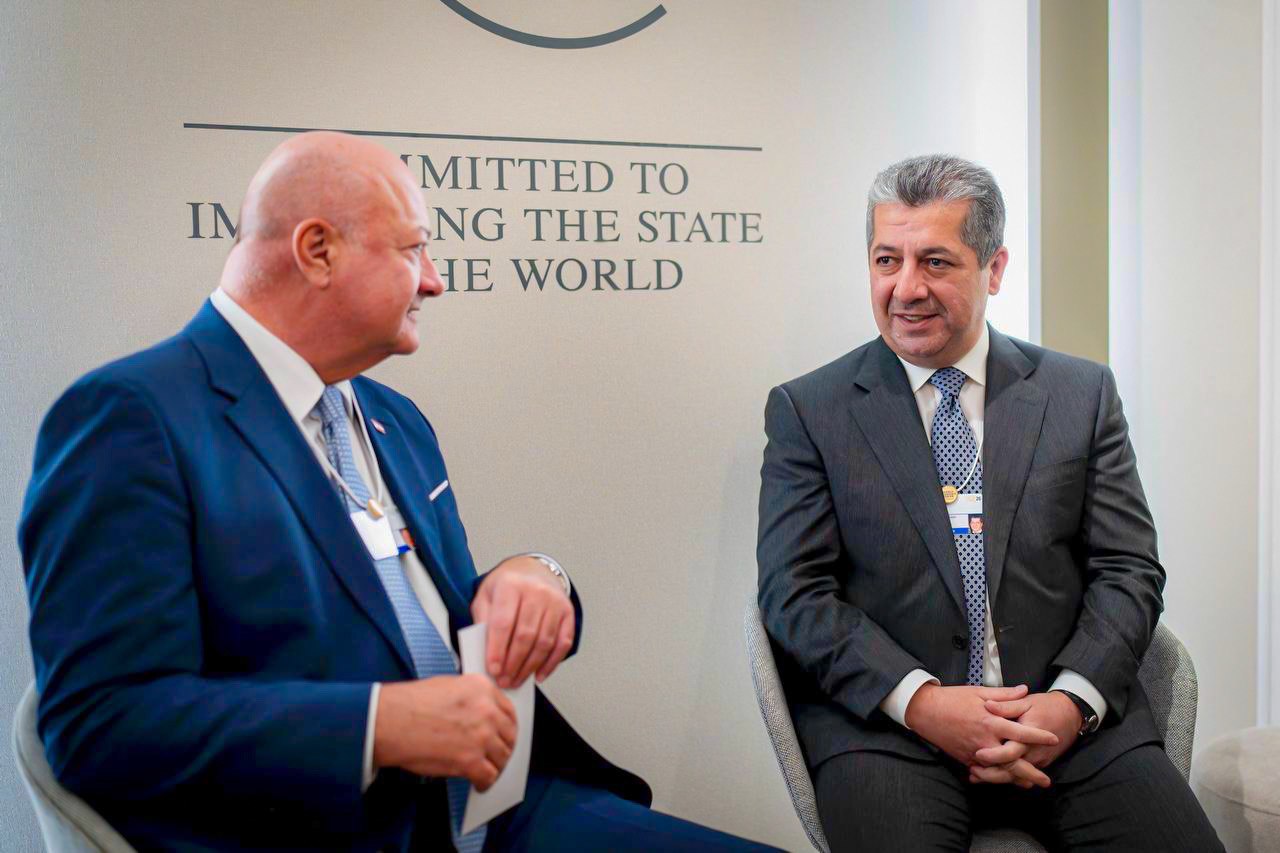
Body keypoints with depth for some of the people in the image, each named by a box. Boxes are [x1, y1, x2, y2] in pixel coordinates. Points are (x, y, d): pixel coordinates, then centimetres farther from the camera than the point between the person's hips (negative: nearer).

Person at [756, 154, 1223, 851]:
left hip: (1070, 718, 2)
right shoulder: (806, 409, 4)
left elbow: (1127, 571, 7)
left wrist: (1071, 702, -10)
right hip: (884, 723, -2)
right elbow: (794, 592, -2)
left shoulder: (1082, 394, 10)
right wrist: (920, 701, -14)